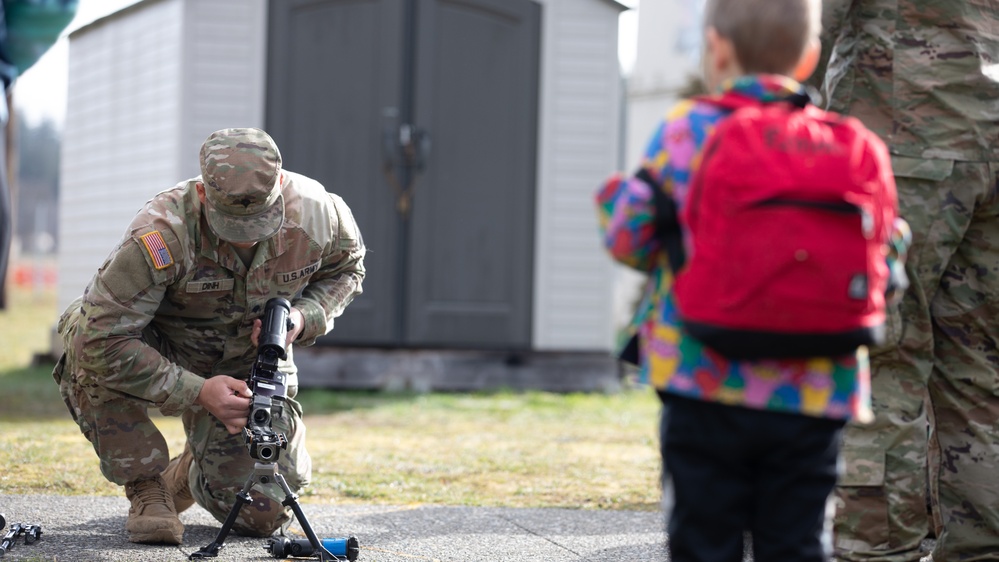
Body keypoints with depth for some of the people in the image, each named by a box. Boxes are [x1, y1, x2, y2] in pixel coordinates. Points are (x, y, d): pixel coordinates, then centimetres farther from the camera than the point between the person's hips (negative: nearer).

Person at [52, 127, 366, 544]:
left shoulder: (317, 212, -22)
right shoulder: (161, 233, -36)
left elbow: (345, 268, 3)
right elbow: (104, 339, -35)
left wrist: (304, 318, -18)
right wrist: (197, 392, -34)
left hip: (248, 364, 3)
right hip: (163, 350, -3)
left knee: (263, 514, -8)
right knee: (84, 331, -37)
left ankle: (191, 474, 32)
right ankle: (146, 485, -16)